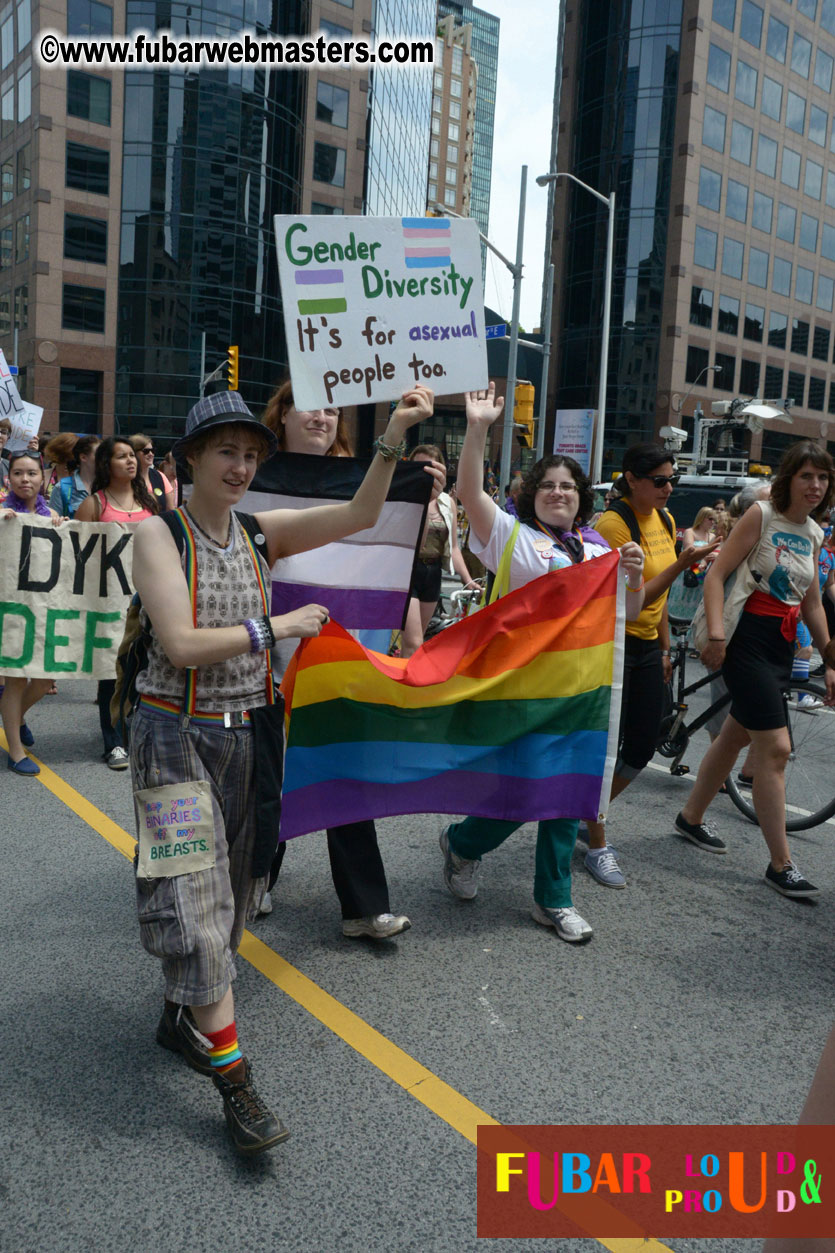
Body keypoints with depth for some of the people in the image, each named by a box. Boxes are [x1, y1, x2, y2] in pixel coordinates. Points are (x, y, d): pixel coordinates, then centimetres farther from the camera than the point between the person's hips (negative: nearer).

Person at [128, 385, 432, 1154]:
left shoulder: (263, 533, 4)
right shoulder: (159, 535, -9)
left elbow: (361, 515, -6)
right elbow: (181, 644, -19)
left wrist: (393, 438, -18)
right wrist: (277, 628, -15)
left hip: (244, 735, 6)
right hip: (177, 734, -5)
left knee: (226, 887, 16)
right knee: (194, 894, -5)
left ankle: (182, 1015, 38)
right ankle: (233, 1078, 2)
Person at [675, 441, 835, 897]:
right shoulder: (762, 514, -8)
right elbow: (716, 575, -14)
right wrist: (716, 634, -25)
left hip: (782, 646, 8)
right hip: (747, 641, -7)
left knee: (735, 737, 16)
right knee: (775, 748, -9)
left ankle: (691, 818, 34)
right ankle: (780, 864, -1)